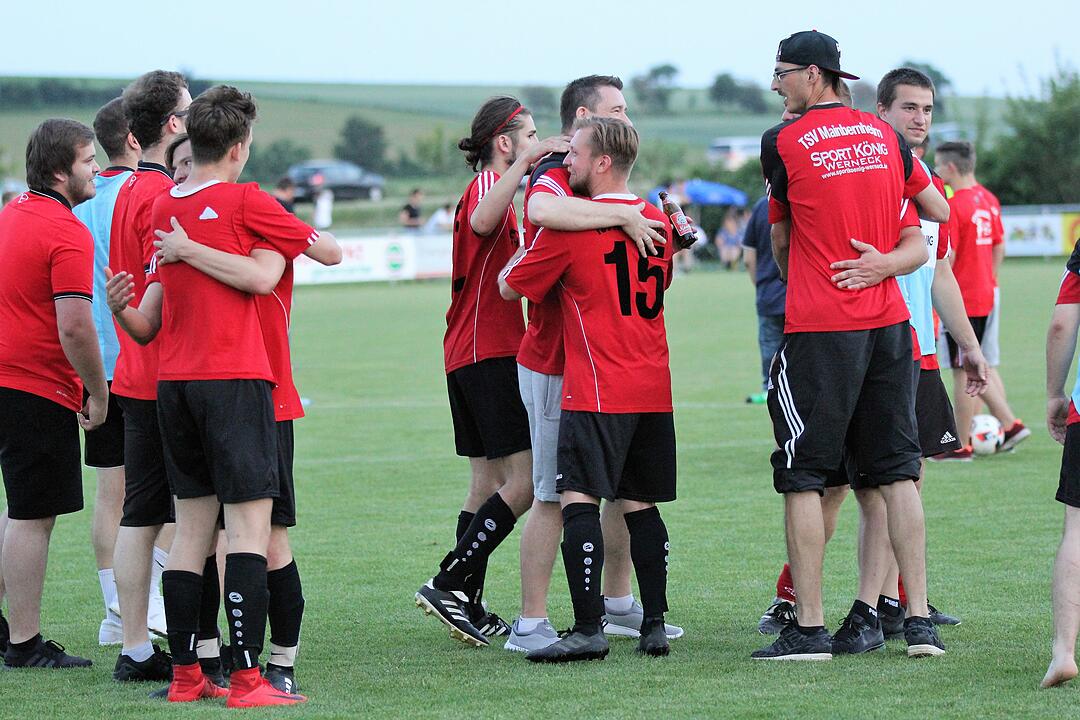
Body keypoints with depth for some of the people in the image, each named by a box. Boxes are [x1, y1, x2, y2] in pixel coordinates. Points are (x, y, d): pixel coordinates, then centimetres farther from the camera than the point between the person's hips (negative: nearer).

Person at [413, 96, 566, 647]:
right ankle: (448, 585, -16)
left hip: (468, 354, 11)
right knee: (524, 481, -14)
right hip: (490, 353, -11)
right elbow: (481, 221, -35)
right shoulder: (488, 183, -10)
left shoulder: (490, 185, 21)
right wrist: (525, 162, -38)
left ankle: (468, 605, 10)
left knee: (488, 480, 11)